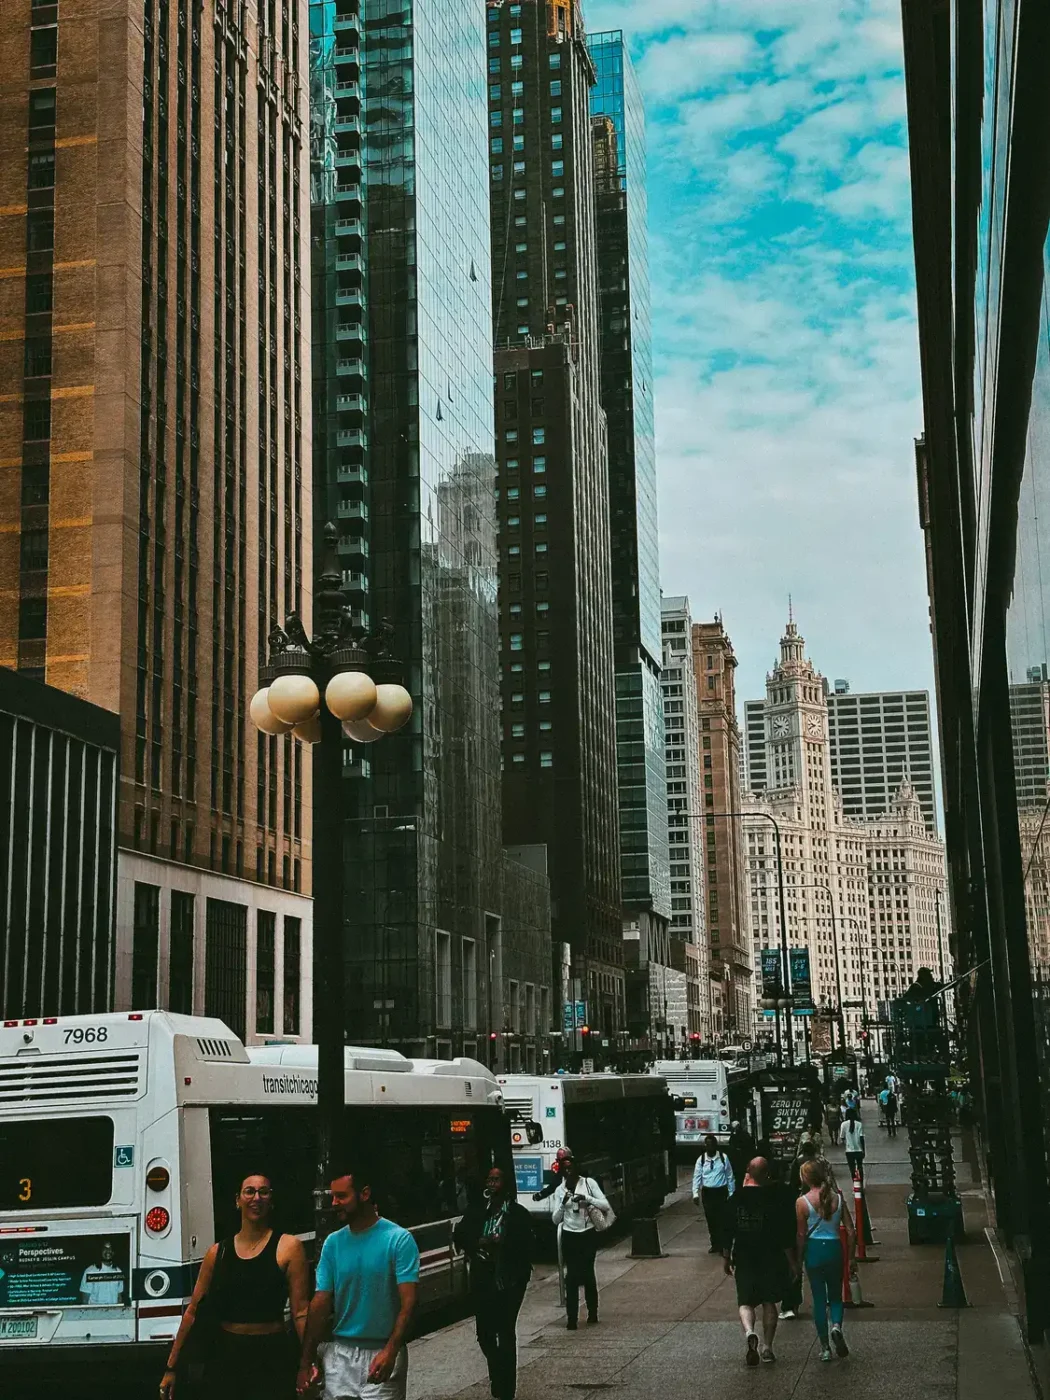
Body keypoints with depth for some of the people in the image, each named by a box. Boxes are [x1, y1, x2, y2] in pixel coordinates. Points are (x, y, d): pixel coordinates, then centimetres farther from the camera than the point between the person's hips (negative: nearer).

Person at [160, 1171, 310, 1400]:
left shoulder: (287, 1247, -4)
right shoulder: (217, 1252, 7)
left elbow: (300, 1312, -9)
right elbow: (193, 1311, 10)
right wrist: (172, 1366, 9)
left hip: (272, 1356, -3)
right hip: (225, 1355, 3)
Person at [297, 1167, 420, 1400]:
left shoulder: (398, 1239, -10)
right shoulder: (333, 1243, 3)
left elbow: (408, 1302, -15)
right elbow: (321, 1303, 3)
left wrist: (390, 1351, -27)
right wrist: (307, 1361, -1)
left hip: (383, 1353, -4)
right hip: (340, 1353, 4)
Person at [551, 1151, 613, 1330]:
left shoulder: (589, 1183, -2)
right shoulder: (560, 1190, 5)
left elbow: (606, 1205, -7)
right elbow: (555, 1219, 2)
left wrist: (586, 1198, -20)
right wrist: (562, 1204, -16)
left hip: (588, 1234, -1)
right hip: (569, 1236, 1)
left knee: (588, 1273, 5)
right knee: (572, 1276, -4)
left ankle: (592, 1312, 21)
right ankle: (572, 1318, -6)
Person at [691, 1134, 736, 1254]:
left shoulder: (723, 1158, -6)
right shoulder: (701, 1160, -1)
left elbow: (730, 1176, 1)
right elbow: (697, 1177, -2)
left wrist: (731, 1193, 2)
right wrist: (695, 1194, -12)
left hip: (721, 1191, -2)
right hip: (707, 1192, 2)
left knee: (722, 1219, -6)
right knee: (710, 1220, 9)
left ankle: (723, 1245, 1)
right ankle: (715, 1245, 22)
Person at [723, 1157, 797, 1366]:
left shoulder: (737, 1198, -5)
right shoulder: (777, 1198, -9)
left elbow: (728, 1231, 0)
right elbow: (786, 1235, -7)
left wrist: (727, 1257, 12)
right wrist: (791, 1262, 2)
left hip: (744, 1257, 0)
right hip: (771, 1258, 0)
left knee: (745, 1301, 6)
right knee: (769, 1302, 14)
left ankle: (749, 1332, -22)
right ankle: (767, 1347, 13)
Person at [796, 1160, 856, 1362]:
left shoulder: (802, 1202, -9)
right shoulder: (837, 1198, 0)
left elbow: (801, 1235, -7)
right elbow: (850, 1231, 0)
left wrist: (798, 1259, 4)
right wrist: (852, 1257, 10)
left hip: (814, 1249, -2)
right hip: (835, 1248, 2)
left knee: (819, 1298, 8)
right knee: (836, 1296, 17)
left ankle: (825, 1347, 10)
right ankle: (836, 1325, -12)